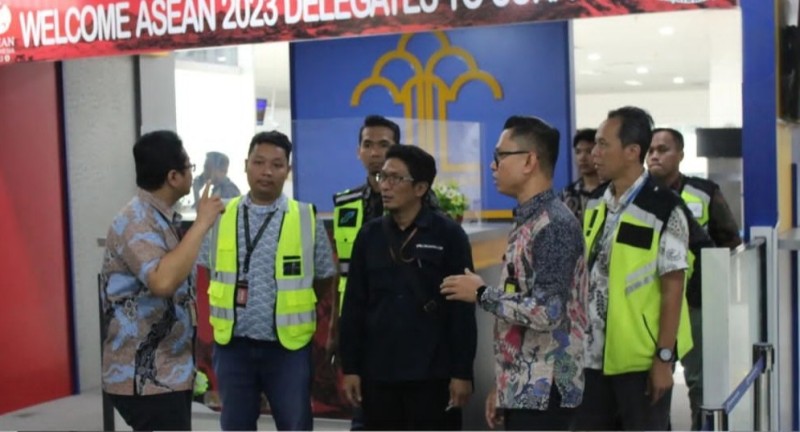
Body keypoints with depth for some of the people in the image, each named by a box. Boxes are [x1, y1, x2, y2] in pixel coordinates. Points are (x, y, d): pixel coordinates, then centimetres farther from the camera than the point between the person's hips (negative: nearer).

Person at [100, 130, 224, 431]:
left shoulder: (159, 218, 12)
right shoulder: (136, 222, -19)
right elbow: (163, 281, -36)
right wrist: (201, 224, -28)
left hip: (167, 373, 10)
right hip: (145, 379, -10)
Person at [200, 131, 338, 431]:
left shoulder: (307, 218, -3)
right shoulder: (221, 216, 1)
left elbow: (325, 280, 6)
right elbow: (206, 273, 11)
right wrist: (218, 316, 7)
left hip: (288, 345, -2)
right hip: (233, 344, 2)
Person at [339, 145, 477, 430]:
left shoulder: (448, 234, -4)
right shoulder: (370, 235, 7)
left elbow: (463, 308, -6)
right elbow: (354, 306, 8)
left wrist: (462, 372, -9)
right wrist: (350, 367, 4)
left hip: (432, 372, -3)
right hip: (378, 372, 4)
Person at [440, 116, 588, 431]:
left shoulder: (554, 225, -16)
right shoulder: (526, 221, 14)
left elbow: (547, 312, -25)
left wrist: (482, 294, -11)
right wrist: (501, 386, 19)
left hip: (544, 391, -10)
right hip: (521, 389, 10)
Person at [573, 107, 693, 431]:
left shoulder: (664, 210, -13)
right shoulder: (594, 203, 7)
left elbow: (672, 288, -13)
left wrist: (664, 357, -15)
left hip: (641, 356, -6)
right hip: (594, 353, 6)